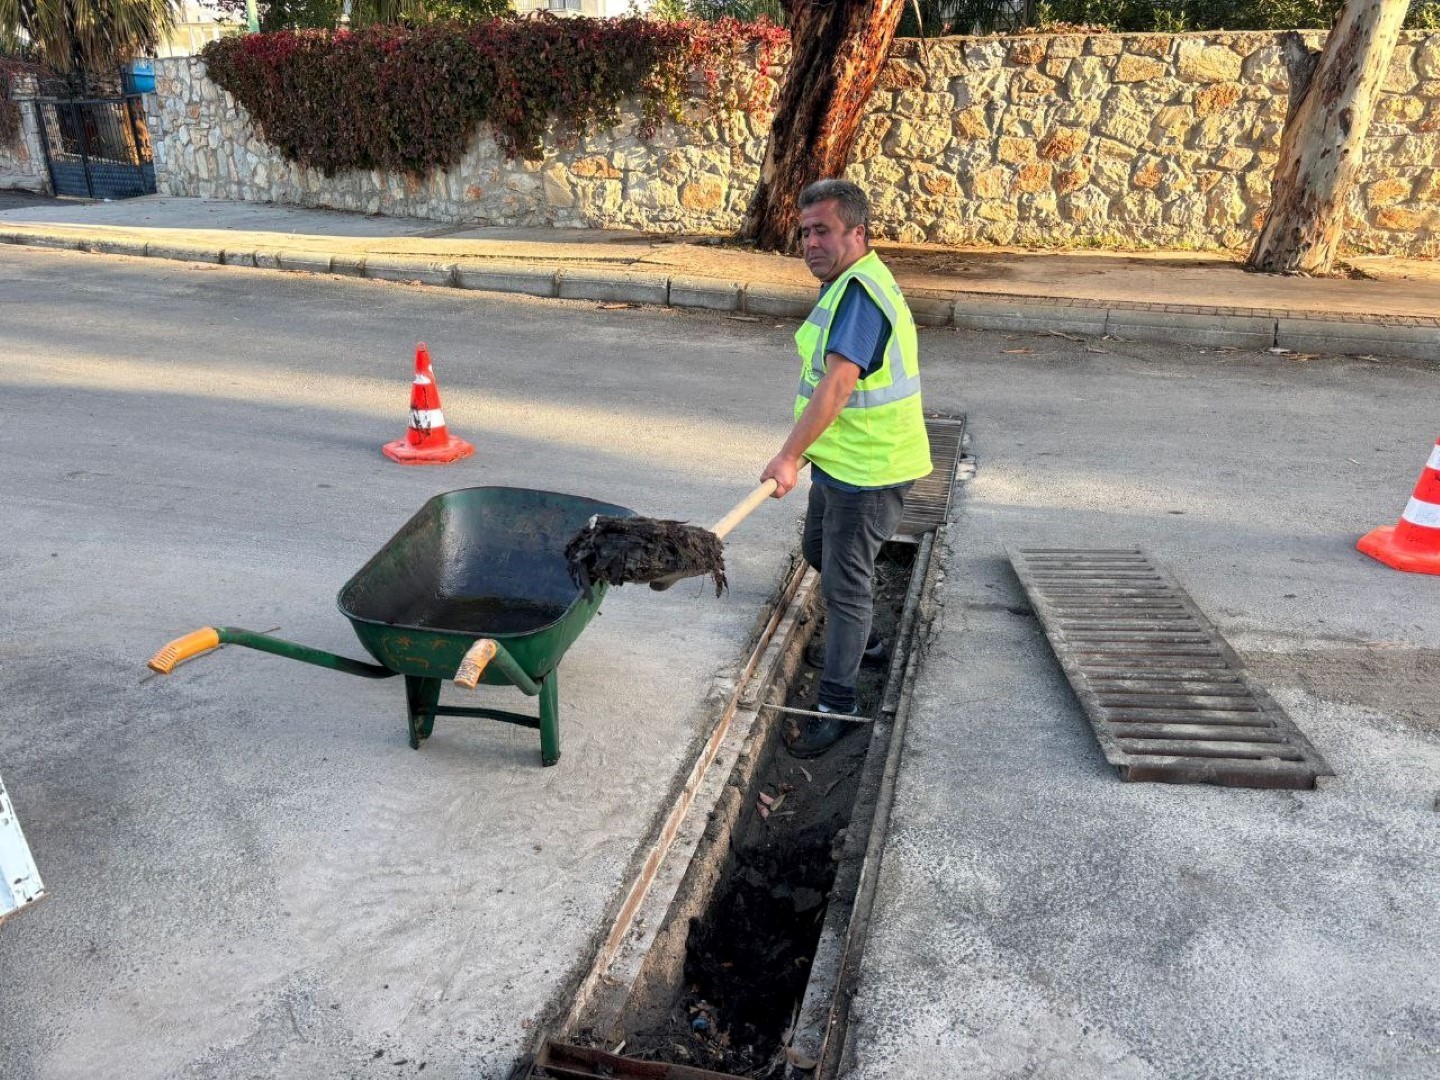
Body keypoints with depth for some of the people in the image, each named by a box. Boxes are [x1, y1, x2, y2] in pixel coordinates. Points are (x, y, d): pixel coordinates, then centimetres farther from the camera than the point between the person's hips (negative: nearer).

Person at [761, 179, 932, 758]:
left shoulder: (861, 291, -23)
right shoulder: (845, 283, 12)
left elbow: (836, 385, -32)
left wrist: (789, 456, -33)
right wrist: (803, 453, 20)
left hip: (868, 469, -11)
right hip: (839, 460, 11)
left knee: (844, 581, -4)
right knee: (819, 551, 25)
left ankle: (836, 704, 8)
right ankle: (861, 637, 47)